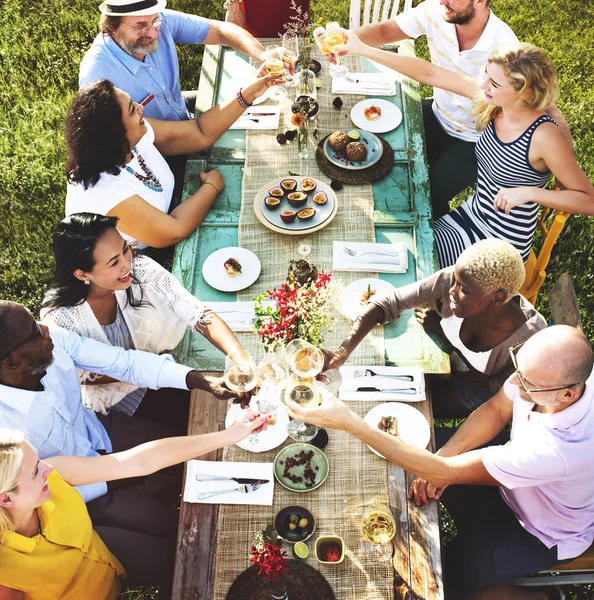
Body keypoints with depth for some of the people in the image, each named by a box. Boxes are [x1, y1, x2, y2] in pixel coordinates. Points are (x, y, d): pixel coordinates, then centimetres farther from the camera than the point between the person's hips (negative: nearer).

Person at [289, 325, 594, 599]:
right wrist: (442, 457, -22)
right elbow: (494, 410, -8)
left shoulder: (558, 450, -45)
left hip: (546, 536, -6)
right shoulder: (537, 370, -28)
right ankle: (476, 534, 27)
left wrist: (351, 423, -44)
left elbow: (444, 472, -41)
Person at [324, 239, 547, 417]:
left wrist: (441, 329, -25)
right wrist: (342, 353, -41)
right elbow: (387, 302, -28)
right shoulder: (450, 280, -32)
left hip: (484, 392, -3)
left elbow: (500, 389, -21)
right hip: (448, 361, 3)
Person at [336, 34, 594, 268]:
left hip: (500, 246, -6)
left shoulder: (544, 137, -27)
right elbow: (429, 73, -9)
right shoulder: (493, 99, -10)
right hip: (474, 213, 6)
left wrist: (528, 192, -31)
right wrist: (362, 49, -10)